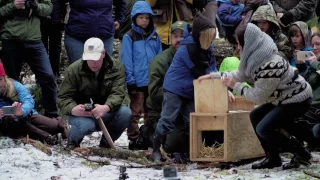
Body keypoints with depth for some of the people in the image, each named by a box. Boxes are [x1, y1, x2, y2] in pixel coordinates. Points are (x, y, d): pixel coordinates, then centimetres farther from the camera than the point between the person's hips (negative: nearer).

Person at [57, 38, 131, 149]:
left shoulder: (116, 67, -6)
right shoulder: (74, 70, -9)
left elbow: (118, 93, -17)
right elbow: (63, 98, -9)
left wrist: (106, 107, -40)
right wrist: (73, 109, -33)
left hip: (106, 112, 2)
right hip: (82, 114, -2)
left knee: (125, 113, -28)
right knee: (86, 125, -38)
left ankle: (106, 143, -1)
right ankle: (73, 141, 2)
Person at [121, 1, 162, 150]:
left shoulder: (154, 36, 9)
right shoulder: (129, 37, -4)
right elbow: (126, 61, -7)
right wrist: (130, 81, -12)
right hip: (137, 82, -5)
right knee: (135, 111, 0)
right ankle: (133, 139, 4)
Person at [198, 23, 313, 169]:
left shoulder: (270, 67, -30)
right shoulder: (257, 58, 0)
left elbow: (258, 96, -21)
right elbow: (240, 75, 15)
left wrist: (235, 86, -13)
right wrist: (212, 75, 16)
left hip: (298, 99, -10)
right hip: (284, 97, 10)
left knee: (263, 129, -15)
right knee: (255, 116, 14)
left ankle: (302, 154, -4)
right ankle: (273, 158, 14)